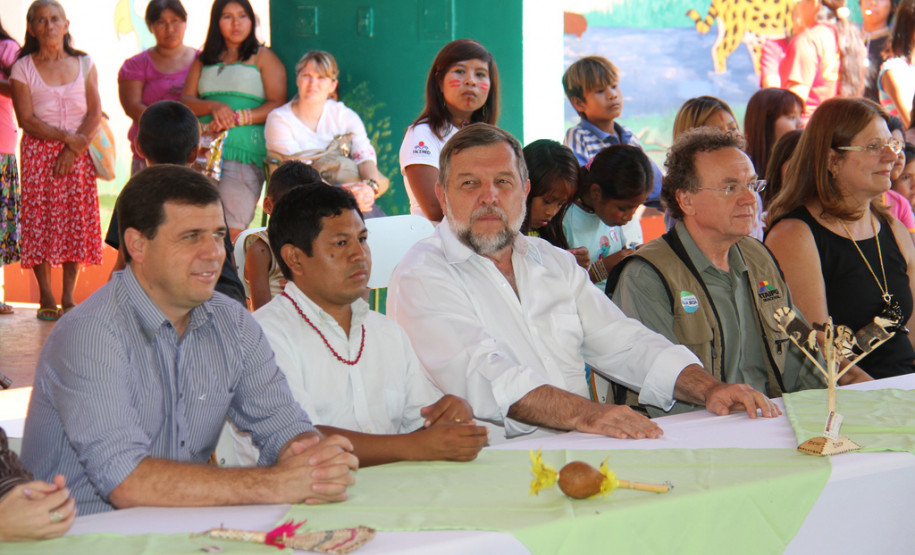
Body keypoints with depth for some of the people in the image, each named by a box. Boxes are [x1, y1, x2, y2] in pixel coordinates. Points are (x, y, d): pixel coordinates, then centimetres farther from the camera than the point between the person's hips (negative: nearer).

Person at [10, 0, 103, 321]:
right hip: (39, 152, -2)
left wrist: (73, 149, -10)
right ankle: (46, 298, 3)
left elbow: (95, 113, 2)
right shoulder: (23, 69, 2)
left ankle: (68, 298, 3)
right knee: (41, 219, -4)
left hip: (78, 153, 2)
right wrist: (67, 137, -15)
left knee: (76, 220, -2)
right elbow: (27, 120, -6)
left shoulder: (84, 65, 8)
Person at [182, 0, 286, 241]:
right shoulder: (203, 61, 23)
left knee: (231, 232, -15)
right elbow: (185, 101, 14)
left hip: (244, 155, -4)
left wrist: (237, 118, -11)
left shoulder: (263, 58, 11)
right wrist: (213, 107, -7)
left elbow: (278, 104, 1)